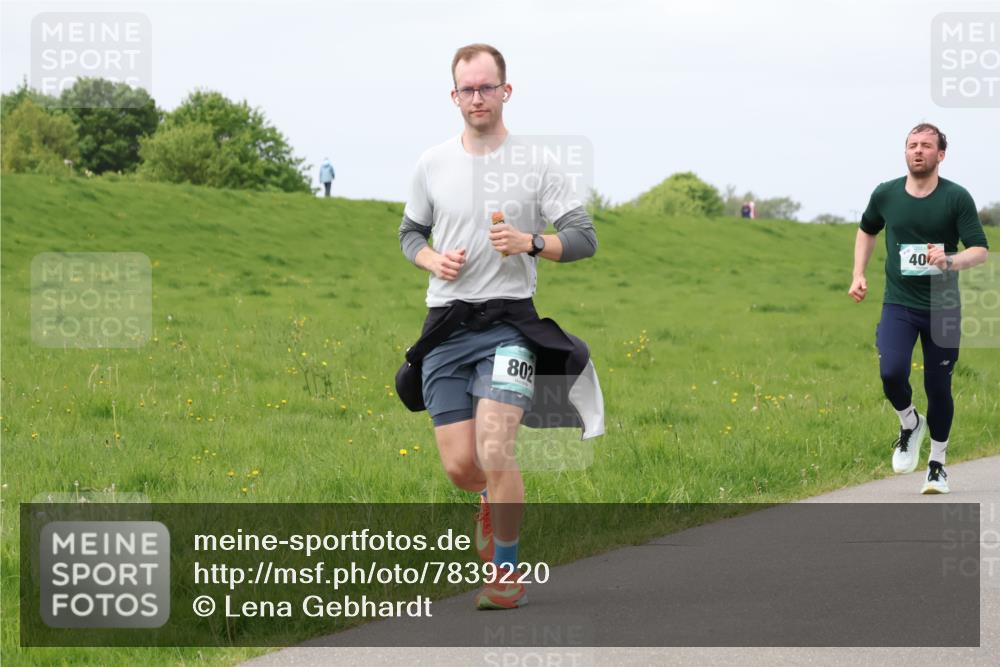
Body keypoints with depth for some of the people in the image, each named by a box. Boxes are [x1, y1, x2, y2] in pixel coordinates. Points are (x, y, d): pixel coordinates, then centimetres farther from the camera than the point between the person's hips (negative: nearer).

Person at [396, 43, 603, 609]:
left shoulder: (536, 162, -1)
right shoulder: (433, 165, 8)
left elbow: (584, 237, 1)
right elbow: (410, 232, 21)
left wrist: (530, 243, -18)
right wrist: (433, 259, -1)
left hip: (509, 321, -3)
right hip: (446, 327, 3)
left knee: (495, 450, -20)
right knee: (459, 467, -1)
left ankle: (509, 572, -4)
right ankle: (495, 501, 37)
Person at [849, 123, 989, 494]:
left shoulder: (957, 198, -7)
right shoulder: (885, 195, 1)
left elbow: (980, 250, -10)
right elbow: (867, 230, 22)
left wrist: (950, 261, -30)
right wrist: (858, 275, 13)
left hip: (942, 306, -1)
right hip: (898, 304, 1)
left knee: (938, 387, 4)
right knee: (891, 372, -21)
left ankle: (937, 465, 23)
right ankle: (909, 424, 11)